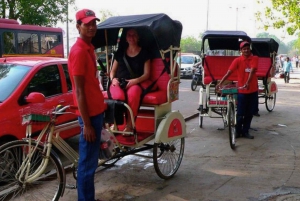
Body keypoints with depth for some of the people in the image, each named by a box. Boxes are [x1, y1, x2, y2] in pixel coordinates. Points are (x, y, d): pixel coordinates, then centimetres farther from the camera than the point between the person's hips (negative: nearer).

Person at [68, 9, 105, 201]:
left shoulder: (89, 48, 12)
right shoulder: (79, 51, -17)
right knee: (87, 163, 0)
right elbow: (79, 91, -20)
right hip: (90, 113, -10)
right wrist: (86, 123, -20)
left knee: (91, 160, 18)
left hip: (96, 110, 10)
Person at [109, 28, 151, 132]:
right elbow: (112, 71, 20)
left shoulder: (144, 53, 10)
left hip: (135, 84, -1)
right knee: (119, 96, -37)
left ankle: (129, 125, -30)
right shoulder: (120, 52, 17)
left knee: (133, 93, -40)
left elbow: (146, 74, 5)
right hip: (118, 83, 2)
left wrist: (135, 80, -14)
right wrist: (113, 79, -3)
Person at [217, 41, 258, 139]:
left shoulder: (255, 58, -1)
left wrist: (247, 83, -31)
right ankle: (238, 131, 18)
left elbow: (252, 71, -16)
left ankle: (245, 131, 23)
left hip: (253, 90, 3)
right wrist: (220, 83, -24)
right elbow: (228, 72, -12)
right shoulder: (238, 60, -5)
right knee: (240, 113, 2)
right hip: (242, 90, -2)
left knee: (250, 113, 10)